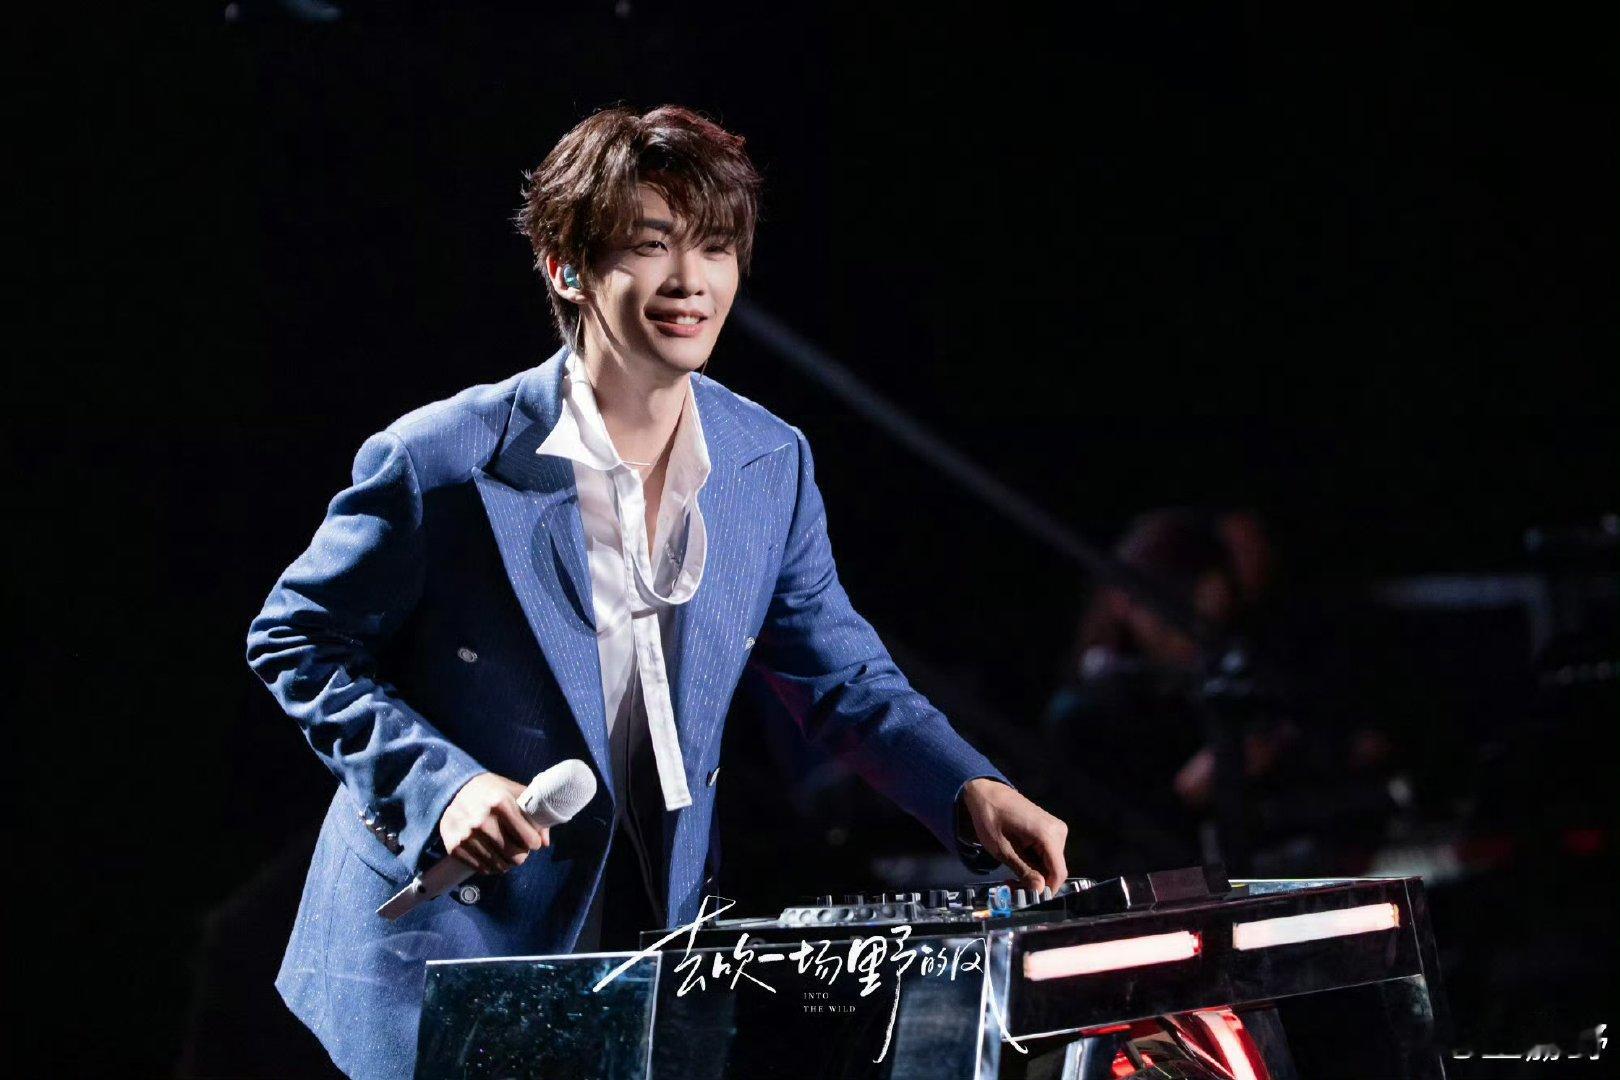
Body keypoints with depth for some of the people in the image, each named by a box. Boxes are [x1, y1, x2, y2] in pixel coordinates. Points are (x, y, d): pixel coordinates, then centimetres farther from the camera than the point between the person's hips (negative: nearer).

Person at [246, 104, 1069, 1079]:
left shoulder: (773, 464, 0)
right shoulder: (440, 464, -15)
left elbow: (843, 676, 6)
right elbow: (295, 643, -5)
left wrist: (972, 794, -11)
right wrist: (442, 783, -19)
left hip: (659, 944, 4)